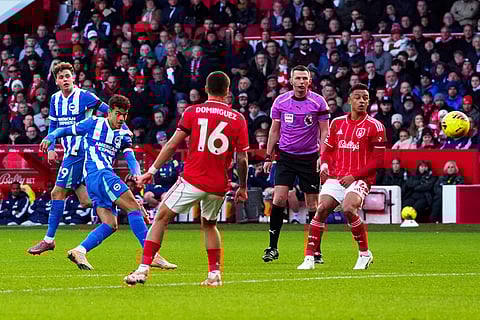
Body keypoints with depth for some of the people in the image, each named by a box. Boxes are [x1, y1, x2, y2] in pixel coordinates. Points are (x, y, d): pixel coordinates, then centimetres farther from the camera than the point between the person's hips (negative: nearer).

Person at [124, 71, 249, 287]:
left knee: (162, 218, 5)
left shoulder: (193, 112, 0)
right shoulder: (238, 119, 4)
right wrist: (242, 187, 16)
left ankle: (144, 268, -5)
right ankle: (214, 274, 19)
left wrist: (152, 170, 5)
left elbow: (172, 145, -1)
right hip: (219, 186, 3)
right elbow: (242, 159, 3)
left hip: (192, 181, -3)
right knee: (209, 224, 26)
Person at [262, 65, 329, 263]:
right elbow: (274, 130, 10)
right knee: (279, 198, -11)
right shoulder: (280, 101, 1)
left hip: (309, 157, -1)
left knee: (313, 204, 1)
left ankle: (316, 251, 9)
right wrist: (268, 156, 7)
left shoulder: (318, 102, -4)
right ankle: (273, 247, -3)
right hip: (286, 156, 1)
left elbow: (324, 131, 0)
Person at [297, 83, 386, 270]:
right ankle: (309, 258, -8)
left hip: (359, 179, -4)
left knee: (348, 209, -28)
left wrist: (354, 176, -14)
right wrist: (324, 165, -2)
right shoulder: (337, 123, 12)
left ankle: (365, 253, -9)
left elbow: (378, 160, -6)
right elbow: (328, 150, 21)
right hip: (336, 176, 5)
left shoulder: (375, 126, -3)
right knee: (321, 209, -14)